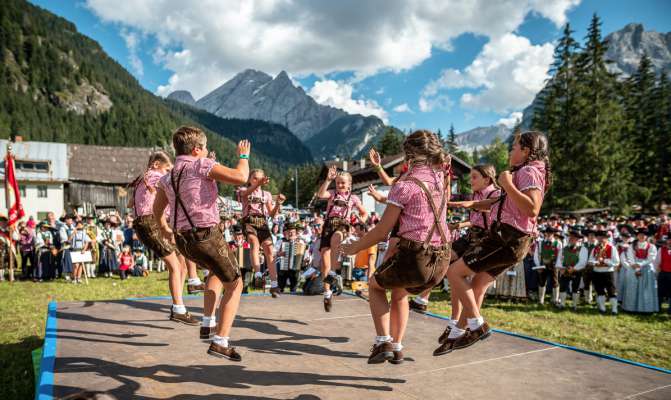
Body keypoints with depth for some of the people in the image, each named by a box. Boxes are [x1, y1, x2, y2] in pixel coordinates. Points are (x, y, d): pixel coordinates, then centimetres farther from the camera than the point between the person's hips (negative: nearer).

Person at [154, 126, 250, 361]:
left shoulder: (166, 177, 14)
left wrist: (164, 229, 44)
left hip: (183, 240, 8)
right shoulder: (201, 164, -8)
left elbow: (157, 209, 26)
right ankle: (220, 341, -1)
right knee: (234, 285, 8)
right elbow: (240, 177, -19)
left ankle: (208, 323, 26)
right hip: (207, 234, -8)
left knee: (218, 271, 33)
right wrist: (243, 156, 0)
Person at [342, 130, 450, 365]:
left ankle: (383, 341, 11)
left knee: (375, 285, 24)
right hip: (442, 260, 7)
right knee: (400, 292, 33)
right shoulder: (439, 177, 7)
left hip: (414, 257, -6)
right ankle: (397, 348, 31)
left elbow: (382, 231, -9)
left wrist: (355, 247, 5)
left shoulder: (405, 185, -11)